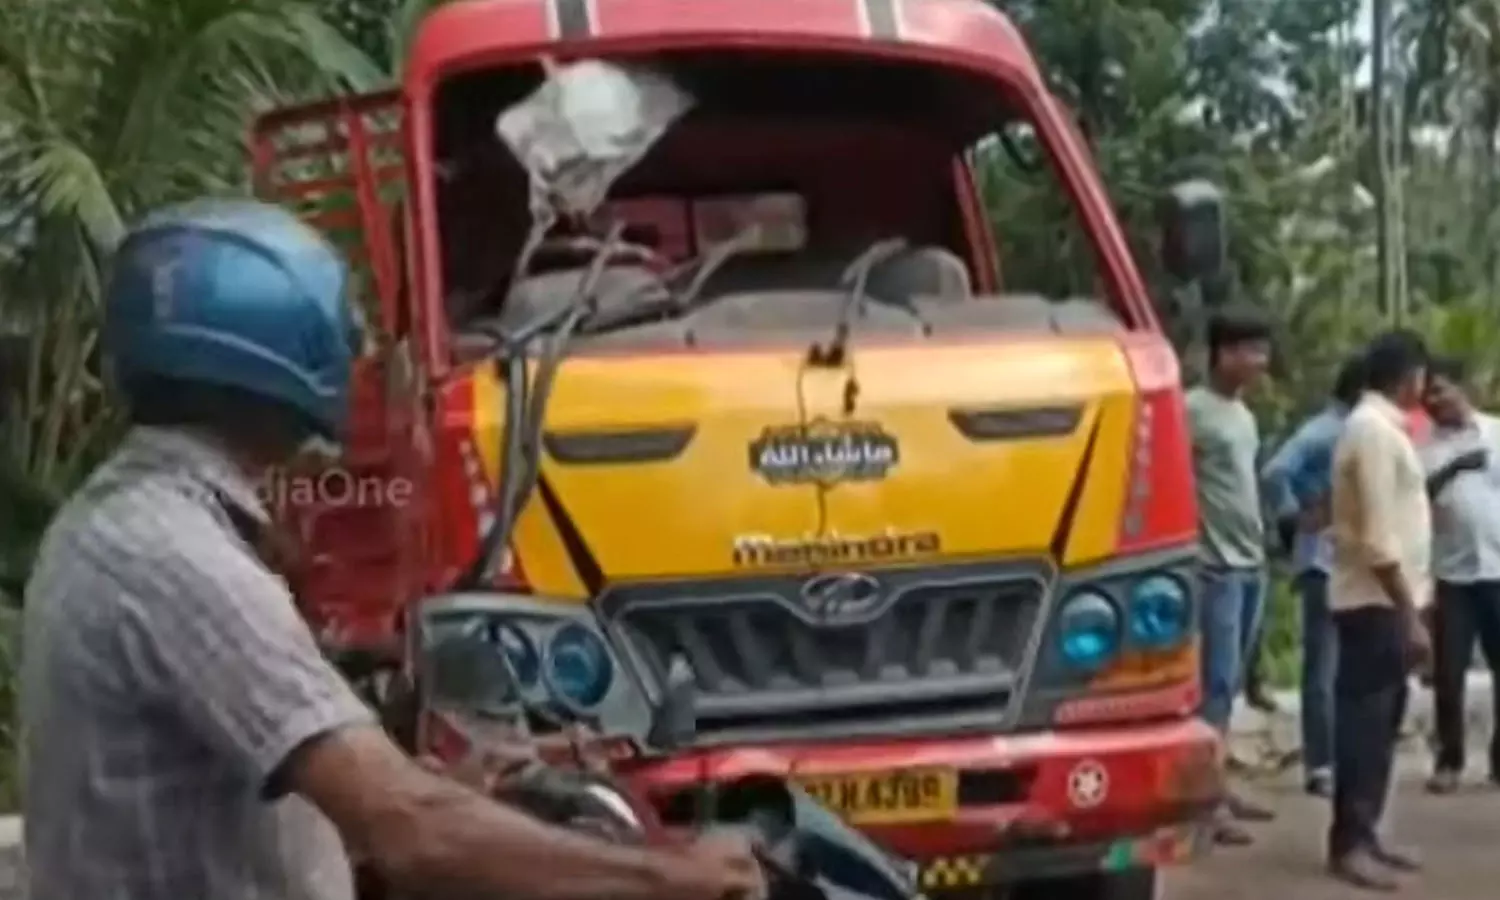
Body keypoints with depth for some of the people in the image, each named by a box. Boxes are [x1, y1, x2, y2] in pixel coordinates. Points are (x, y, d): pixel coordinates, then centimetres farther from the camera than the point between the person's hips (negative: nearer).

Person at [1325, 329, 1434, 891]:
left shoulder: (1379, 426, 15)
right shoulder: (1374, 430, -16)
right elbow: (1378, 540, -21)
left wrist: (1409, 608, 18)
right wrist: (1410, 614, -21)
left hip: (1385, 601, 10)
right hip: (1375, 602, -10)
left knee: (1378, 725, 13)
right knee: (1364, 724, -6)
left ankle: (1363, 835, 19)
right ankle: (1348, 844, -1)